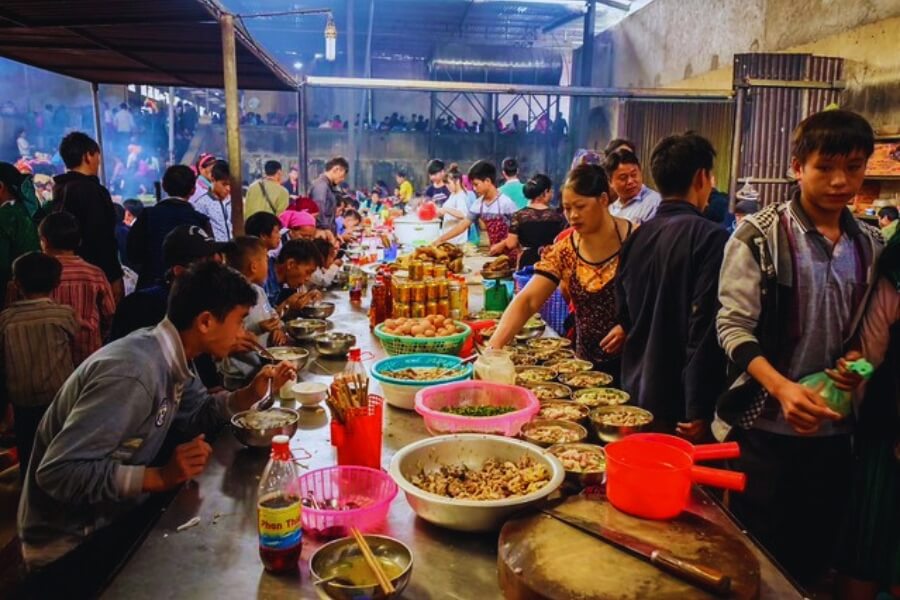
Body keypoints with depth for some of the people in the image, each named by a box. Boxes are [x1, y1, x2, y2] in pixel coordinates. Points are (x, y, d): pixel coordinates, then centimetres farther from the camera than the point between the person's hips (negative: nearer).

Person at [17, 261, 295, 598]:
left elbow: (195, 415, 10)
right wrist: (160, 476, -35)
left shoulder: (169, 356, -4)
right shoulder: (133, 373, -31)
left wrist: (251, 393, -6)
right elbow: (58, 472, -31)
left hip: (116, 516, 8)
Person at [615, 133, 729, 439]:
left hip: (636, 394, 7)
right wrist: (699, 410, -17)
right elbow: (706, 329, -21)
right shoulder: (710, 237, -16)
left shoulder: (636, 236, 4)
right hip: (679, 404, -7)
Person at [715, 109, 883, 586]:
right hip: (762, 426, -4)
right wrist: (781, 387, -27)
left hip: (833, 429, 5)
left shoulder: (872, 247, 7)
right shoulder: (759, 236, -9)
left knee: (811, 560, 17)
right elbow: (733, 326, -14)